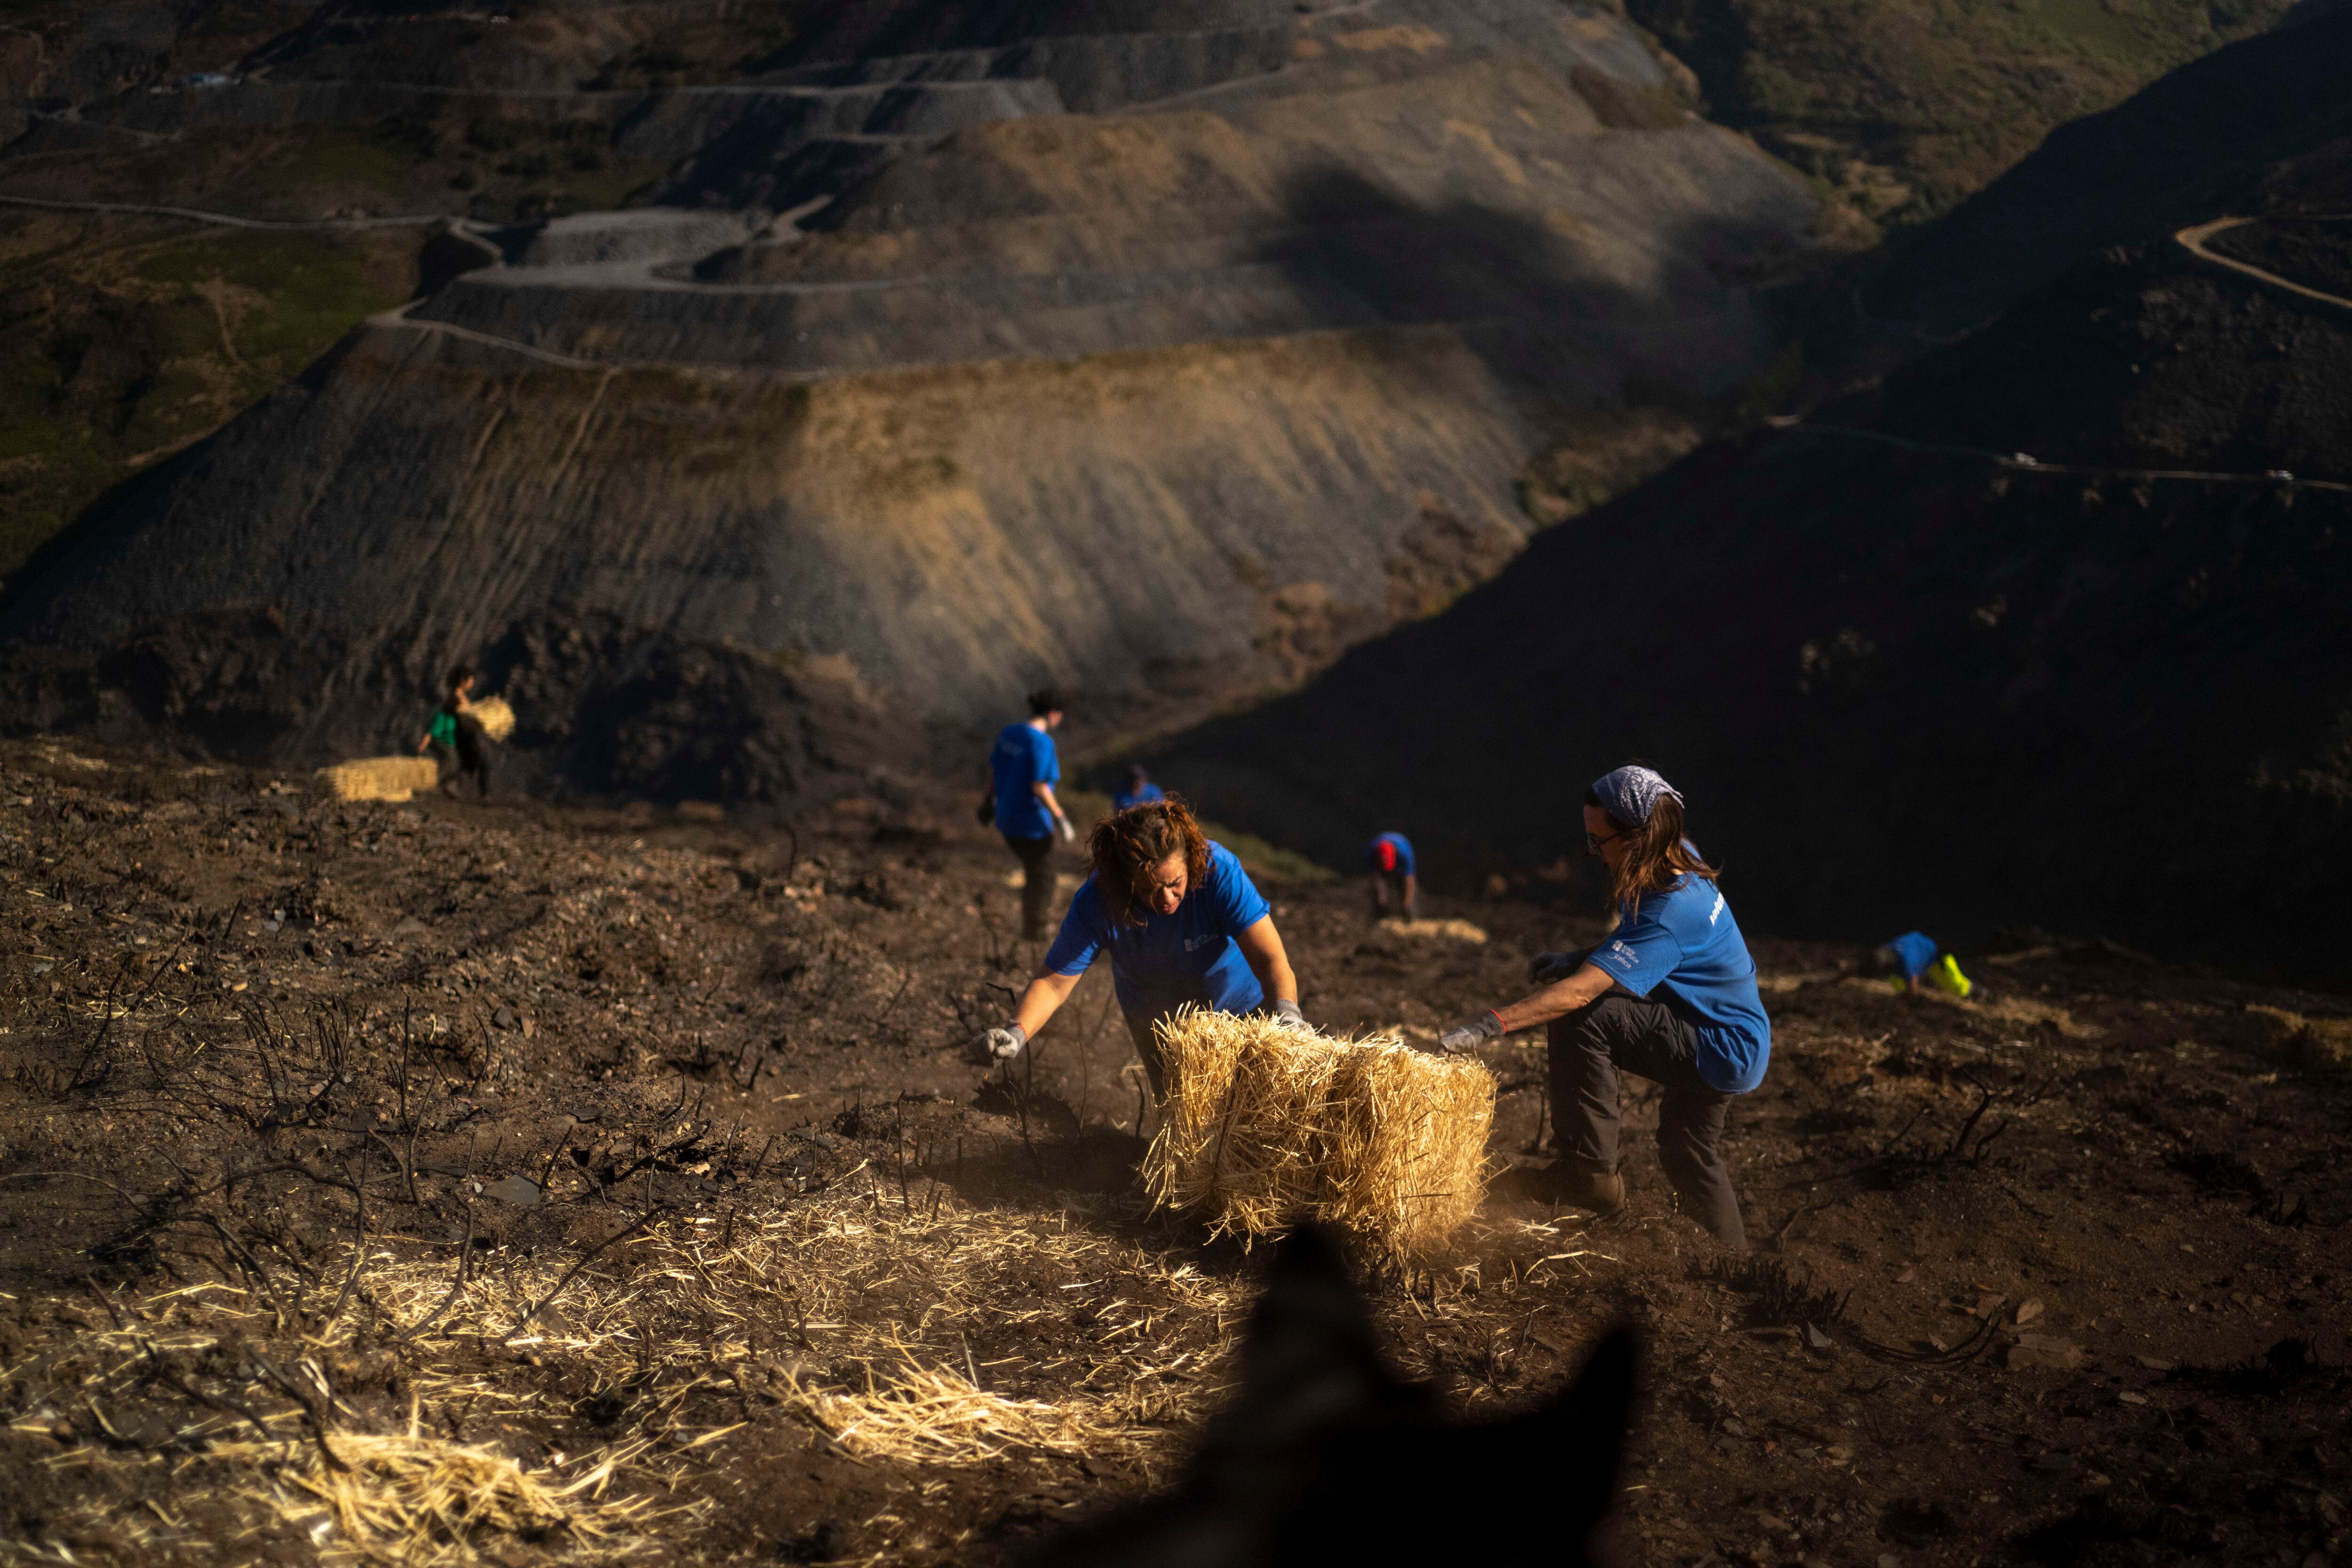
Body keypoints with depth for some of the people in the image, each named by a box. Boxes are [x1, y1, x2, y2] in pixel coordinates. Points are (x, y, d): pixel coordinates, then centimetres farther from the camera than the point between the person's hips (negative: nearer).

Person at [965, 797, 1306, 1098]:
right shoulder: (1096, 904, -32)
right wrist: (1016, 1032, -51)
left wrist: (1286, 1012, -60)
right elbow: (1053, 982, -32)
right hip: (1157, 1019, 1)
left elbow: (1270, 958, -41)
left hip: (1238, 1001, -1)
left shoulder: (1219, 870, -37)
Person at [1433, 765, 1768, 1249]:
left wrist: (1492, 1024, -42)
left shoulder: (1670, 911, -31)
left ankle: (1590, 1174, -16)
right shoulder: (1681, 861, -4)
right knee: (1686, 1153, 27)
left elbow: (1581, 992, -38)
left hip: (1725, 1053, -10)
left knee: (1579, 1021, -23)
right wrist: (1577, 959, 0)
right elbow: (1637, 942, 16)